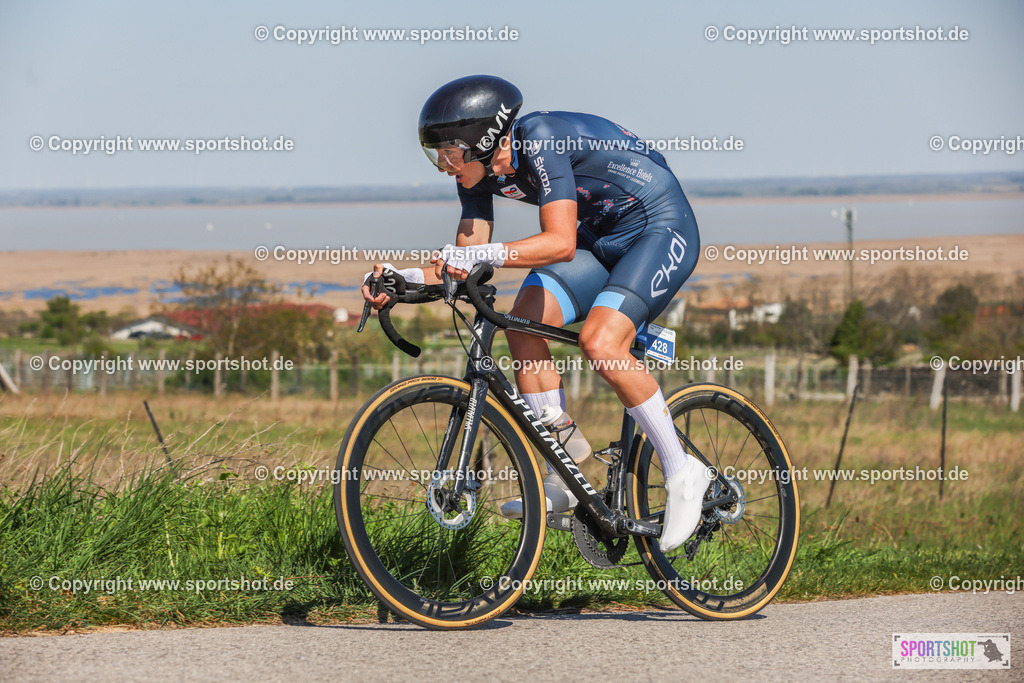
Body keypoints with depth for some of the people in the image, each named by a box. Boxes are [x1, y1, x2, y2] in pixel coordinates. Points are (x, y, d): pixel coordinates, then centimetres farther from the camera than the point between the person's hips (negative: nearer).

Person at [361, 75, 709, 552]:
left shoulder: (541, 141, -30)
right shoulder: (481, 171, -6)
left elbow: (560, 243, -38)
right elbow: (464, 262, -3)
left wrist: (486, 256, -48)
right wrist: (403, 279, -18)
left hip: (660, 230, -8)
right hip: (597, 236, 8)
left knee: (600, 343, -26)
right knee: (524, 325, -10)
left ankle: (682, 473, -11)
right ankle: (563, 481, -2)